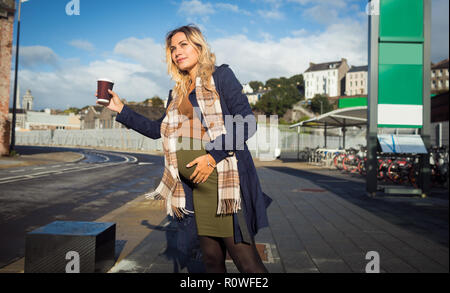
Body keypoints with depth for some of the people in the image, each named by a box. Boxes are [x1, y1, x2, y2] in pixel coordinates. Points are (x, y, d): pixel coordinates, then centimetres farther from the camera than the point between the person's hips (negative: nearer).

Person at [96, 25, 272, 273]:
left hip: (224, 180, -6)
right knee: (211, 257, 12)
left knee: (244, 258, -6)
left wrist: (213, 156, -15)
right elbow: (157, 129, 24)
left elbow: (247, 123, -7)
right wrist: (121, 110, 18)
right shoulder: (177, 93, 19)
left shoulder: (221, 76, 1)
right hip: (198, 185, 6)